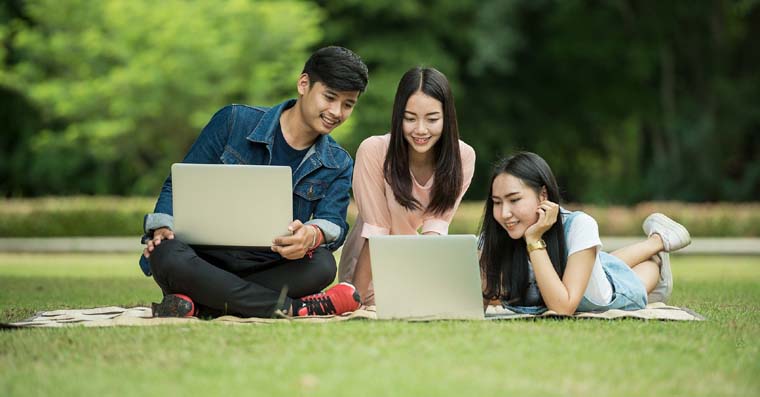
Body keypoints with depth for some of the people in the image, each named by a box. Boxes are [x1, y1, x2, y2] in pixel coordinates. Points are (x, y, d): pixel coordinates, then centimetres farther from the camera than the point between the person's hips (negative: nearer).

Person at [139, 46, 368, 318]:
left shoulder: (338, 166, 10)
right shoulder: (234, 122, 1)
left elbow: (334, 224, -6)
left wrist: (313, 235, -32)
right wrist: (163, 227, -17)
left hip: (266, 271, 2)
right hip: (205, 260, -2)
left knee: (322, 265, -31)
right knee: (168, 256, -38)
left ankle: (199, 304, -31)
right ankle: (295, 308, -33)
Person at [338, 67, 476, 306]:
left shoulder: (463, 156, -14)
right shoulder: (373, 151, -23)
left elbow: (436, 223, -14)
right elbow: (376, 231, -21)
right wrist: (356, 298, -23)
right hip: (373, 267, -3)